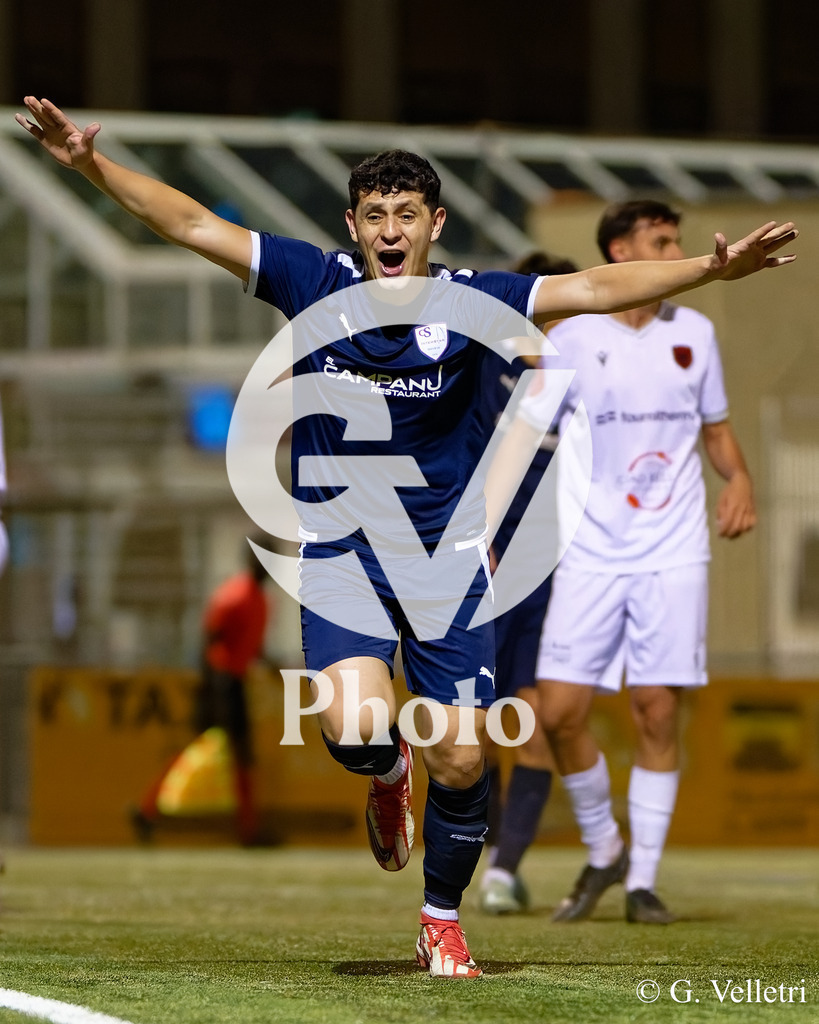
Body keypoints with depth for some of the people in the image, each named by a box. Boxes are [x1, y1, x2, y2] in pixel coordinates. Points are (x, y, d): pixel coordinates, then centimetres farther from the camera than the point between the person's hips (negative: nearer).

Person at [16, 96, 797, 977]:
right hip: (340, 548, -1)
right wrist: (91, 164, -15)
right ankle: (387, 775, 17)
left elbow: (592, 288, -11)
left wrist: (707, 270, -21)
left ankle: (442, 920, 20)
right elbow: (191, 225, -6)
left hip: (445, 553, 1)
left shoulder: (468, 302, -6)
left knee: (460, 757, -5)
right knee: (356, 729, -23)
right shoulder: (316, 282, -5)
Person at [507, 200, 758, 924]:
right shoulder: (571, 340, 0)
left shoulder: (693, 334, 7)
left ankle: (643, 880, 7)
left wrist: (740, 479, -3)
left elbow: (715, 428, 18)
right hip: (591, 554, -1)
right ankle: (603, 852, 16)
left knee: (658, 712, -3)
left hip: (672, 556, 1)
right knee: (561, 712, -7)